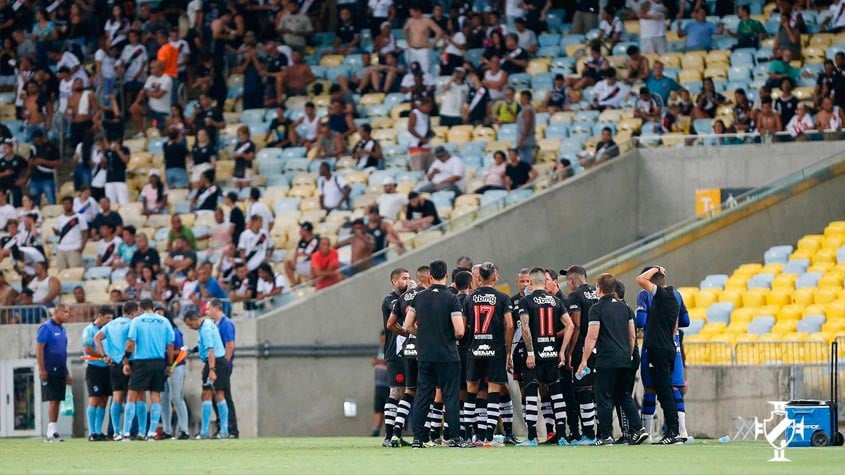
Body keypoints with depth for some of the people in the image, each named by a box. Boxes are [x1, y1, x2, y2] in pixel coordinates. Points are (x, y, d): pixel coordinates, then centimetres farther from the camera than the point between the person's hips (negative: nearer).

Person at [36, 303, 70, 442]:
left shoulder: (62, 330, 17)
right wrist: (41, 369, -18)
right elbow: (39, 349, -12)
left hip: (60, 372, 8)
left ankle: (52, 432, 9)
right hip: (50, 372, -8)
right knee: (53, 400, -11)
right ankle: (52, 432, -12)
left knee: (57, 401, 7)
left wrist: (67, 373, 22)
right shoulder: (46, 328, -7)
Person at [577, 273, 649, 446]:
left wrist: (584, 360, -8)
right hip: (624, 359, 6)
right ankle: (638, 429, 6)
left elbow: (592, 336, -12)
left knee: (604, 398, 0)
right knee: (624, 395, 16)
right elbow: (632, 335, 15)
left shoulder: (597, 309, -6)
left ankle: (605, 435, 0)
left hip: (606, 360, -6)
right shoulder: (625, 307, 12)